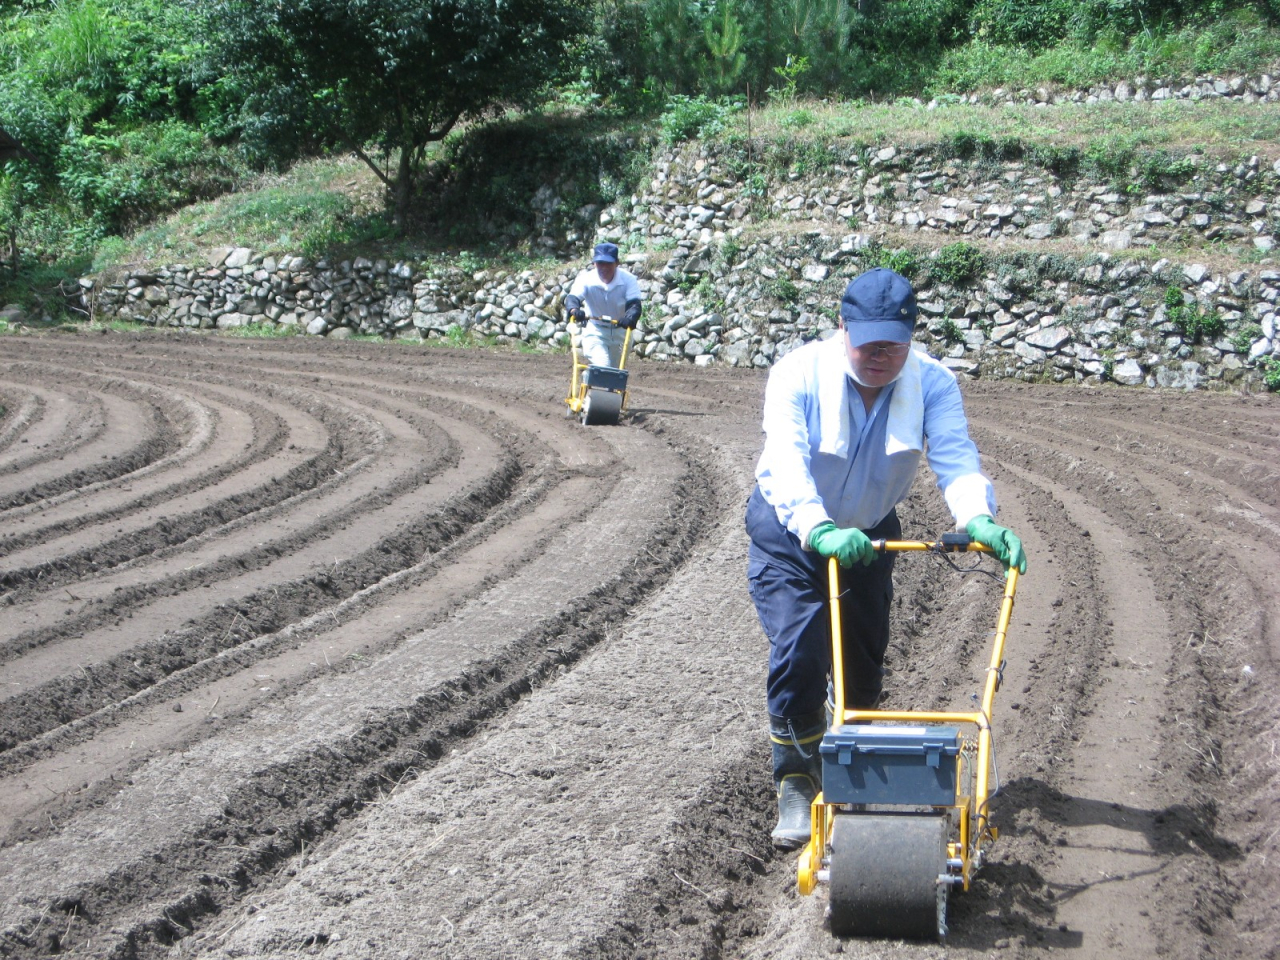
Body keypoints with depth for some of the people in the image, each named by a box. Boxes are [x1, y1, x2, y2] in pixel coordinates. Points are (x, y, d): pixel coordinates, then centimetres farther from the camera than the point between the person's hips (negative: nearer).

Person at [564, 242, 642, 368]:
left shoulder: (628, 279, -18)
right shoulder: (586, 279, -20)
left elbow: (634, 304, -28)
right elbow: (572, 298, -33)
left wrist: (630, 318, -51)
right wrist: (574, 310, -58)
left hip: (621, 332, 2)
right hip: (594, 332, -2)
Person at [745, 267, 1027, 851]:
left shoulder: (932, 384, -18)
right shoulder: (798, 374, -26)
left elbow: (955, 456, -32)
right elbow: (785, 462, -40)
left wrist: (979, 519, -53)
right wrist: (819, 529, -59)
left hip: (870, 535, 3)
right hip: (790, 534, -3)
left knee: (865, 666, 12)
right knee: (799, 654, -20)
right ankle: (795, 784, -4)